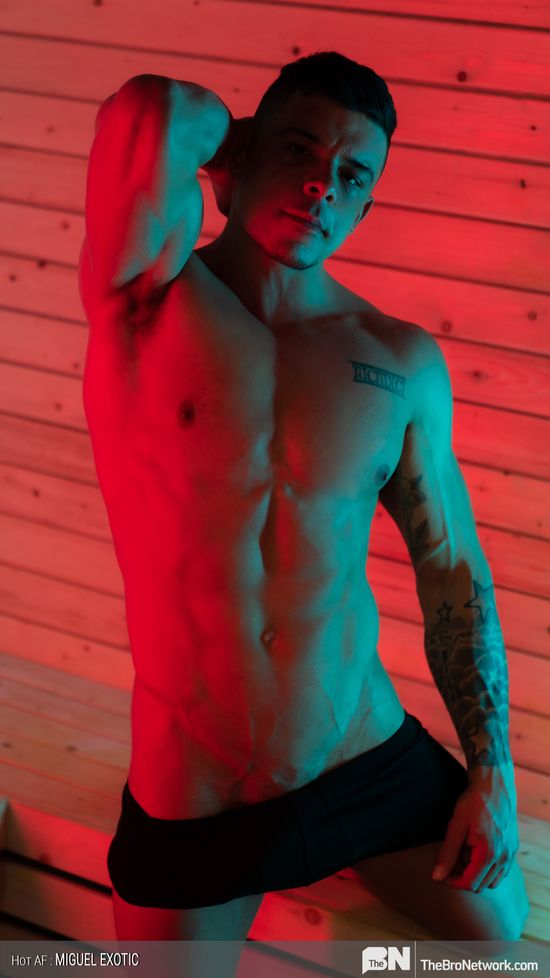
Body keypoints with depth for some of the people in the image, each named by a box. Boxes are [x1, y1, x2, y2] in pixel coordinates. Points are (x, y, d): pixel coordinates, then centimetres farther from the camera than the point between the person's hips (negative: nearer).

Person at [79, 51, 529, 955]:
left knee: (502, 933, 17)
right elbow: (149, 111, -30)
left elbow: (454, 573, 4)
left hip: (373, 759, 3)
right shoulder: (149, 297, -10)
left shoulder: (406, 362, -2)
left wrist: (494, 770, 2)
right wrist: (221, 126, -7)